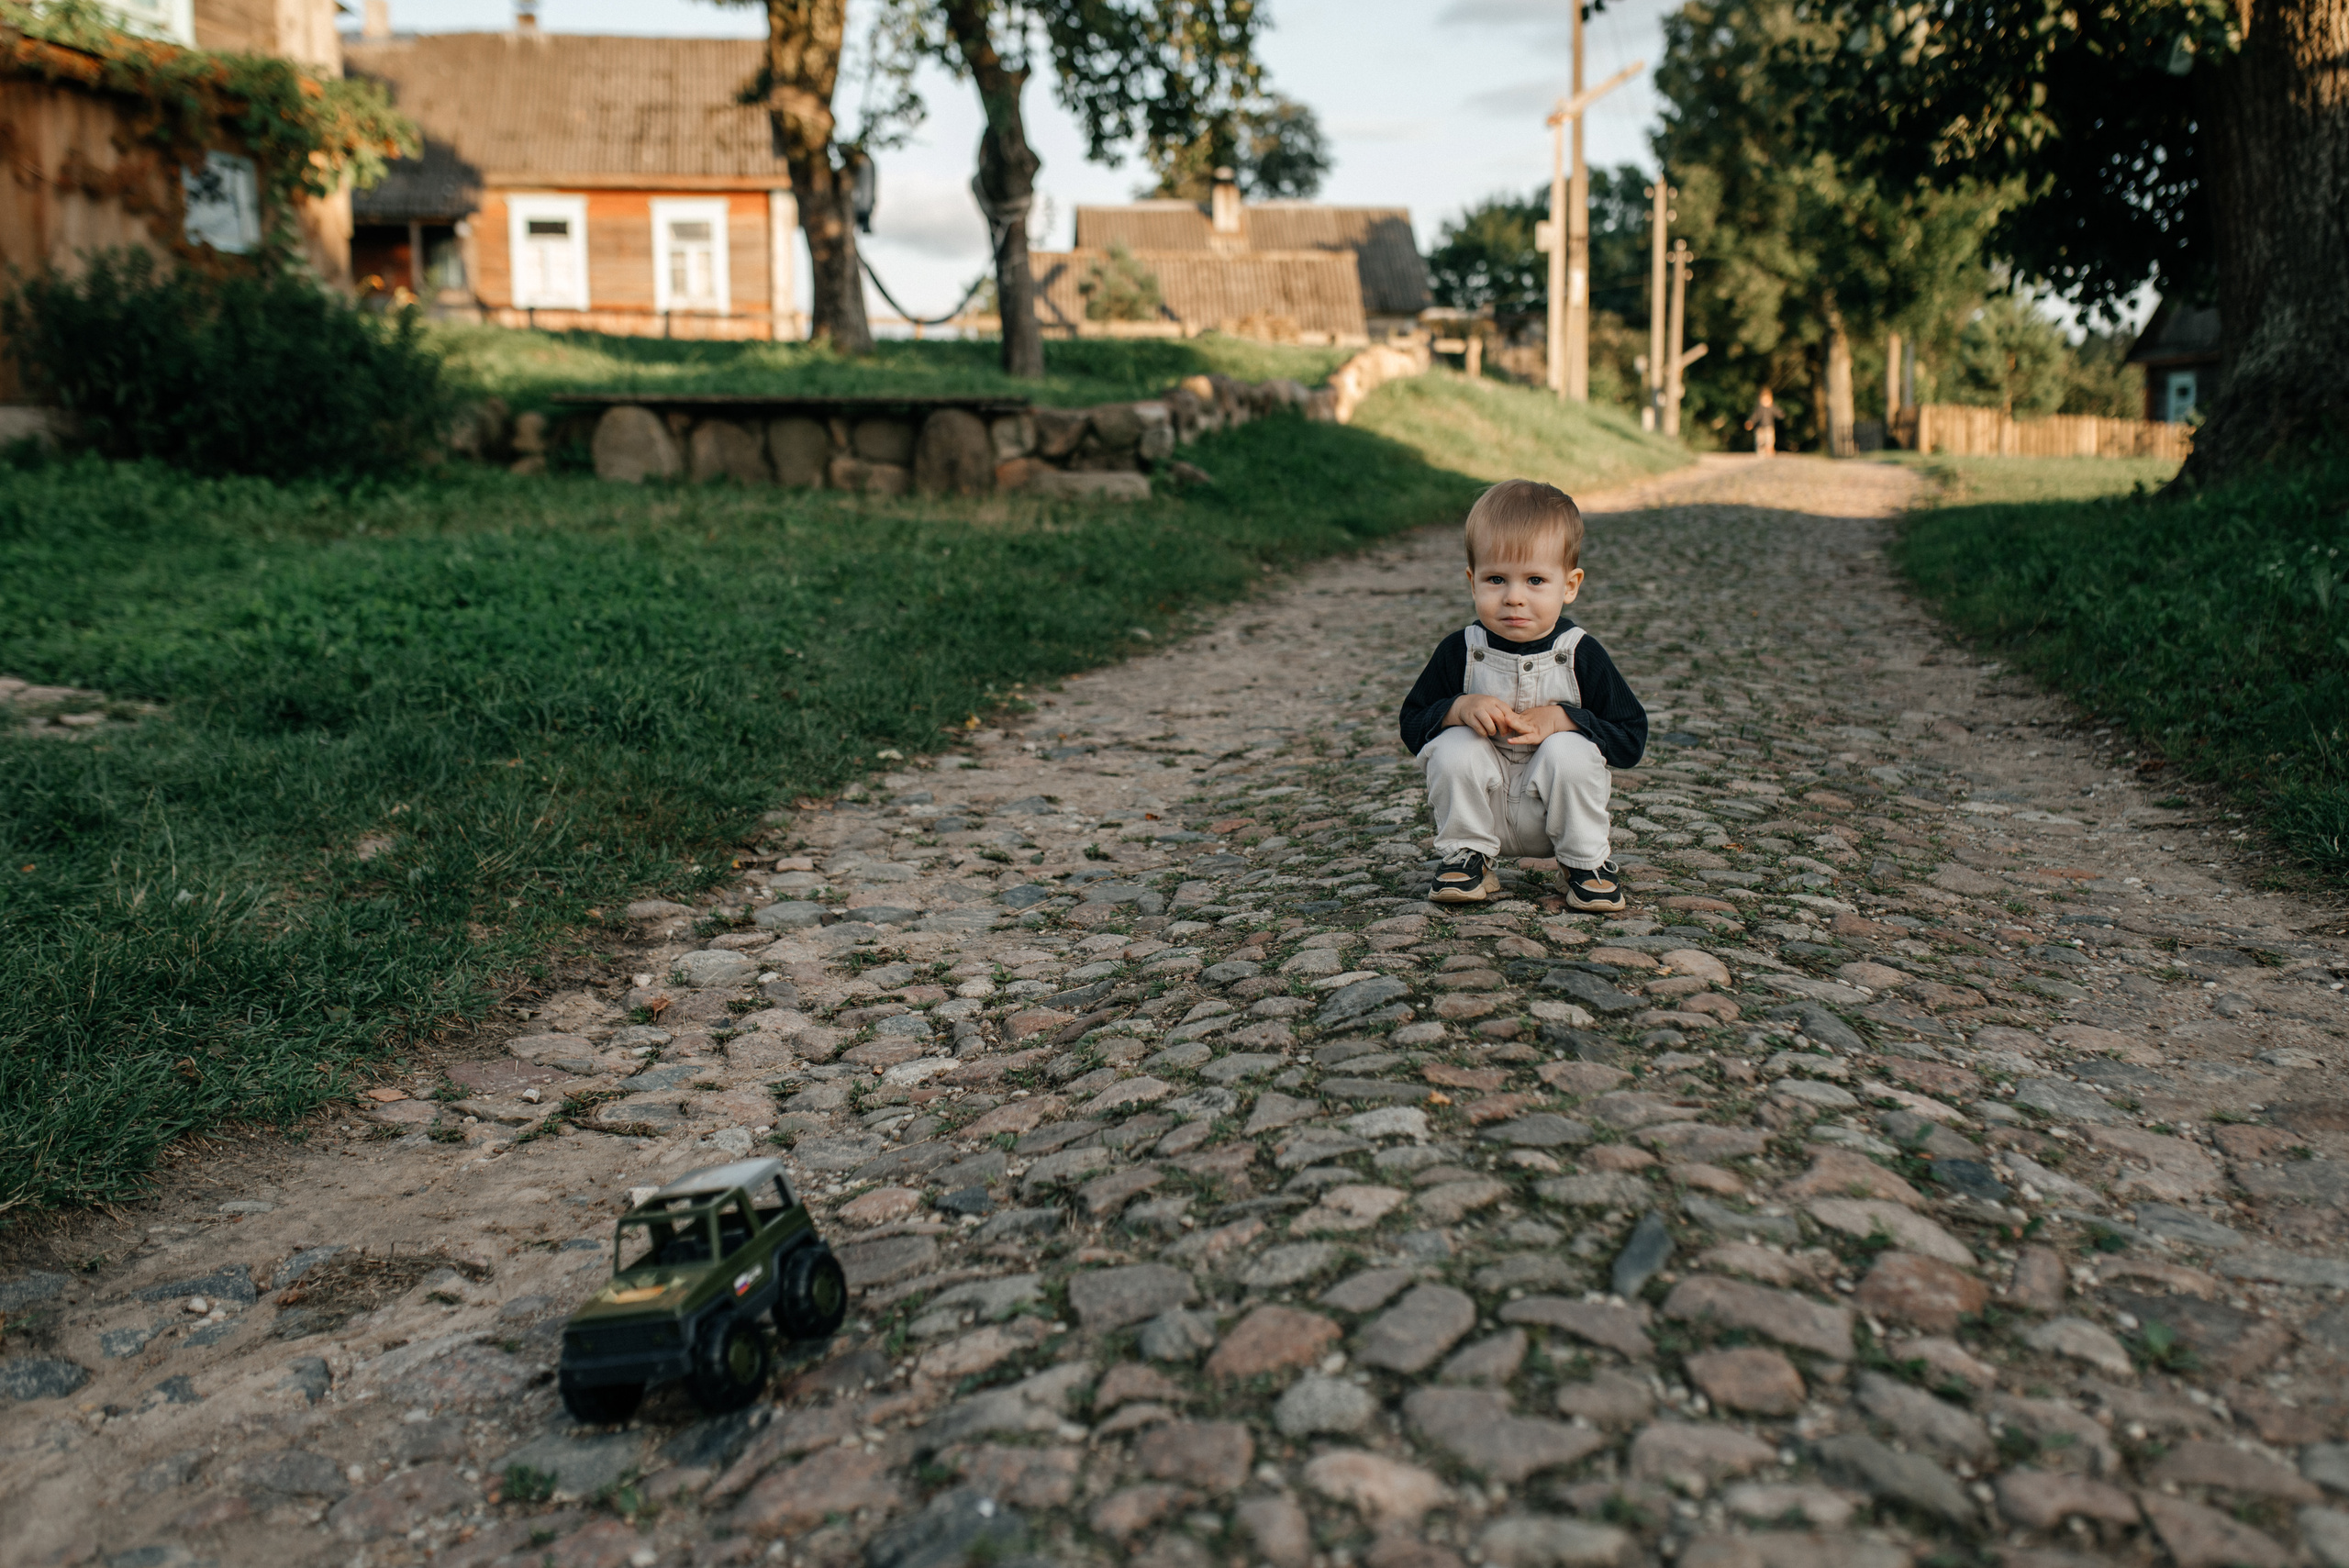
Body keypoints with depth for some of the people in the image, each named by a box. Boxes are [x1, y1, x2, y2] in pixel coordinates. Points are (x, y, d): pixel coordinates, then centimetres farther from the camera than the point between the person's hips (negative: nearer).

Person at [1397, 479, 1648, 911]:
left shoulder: (1581, 654, -11)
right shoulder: (1459, 652, -8)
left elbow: (1631, 738, -10)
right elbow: (1412, 725, -4)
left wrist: (1560, 719, -24)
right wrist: (1459, 708, -24)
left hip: (1553, 812, -1)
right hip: (1481, 808, 1)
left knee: (1569, 752, -28)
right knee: (1454, 748, -24)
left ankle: (1585, 862, -4)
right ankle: (1466, 855, -2)